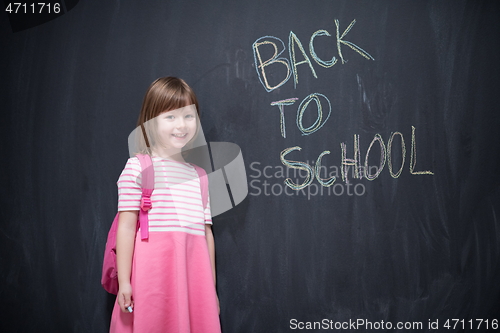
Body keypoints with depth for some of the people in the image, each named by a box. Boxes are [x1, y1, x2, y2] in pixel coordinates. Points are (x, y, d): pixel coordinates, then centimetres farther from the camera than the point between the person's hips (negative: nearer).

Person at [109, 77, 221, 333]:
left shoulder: (199, 176, 14)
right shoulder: (138, 167, 0)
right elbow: (126, 226, -4)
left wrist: (212, 288, 17)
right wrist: (123, 281, -7)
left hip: (194, 271, 4)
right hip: (154, 270, -4)